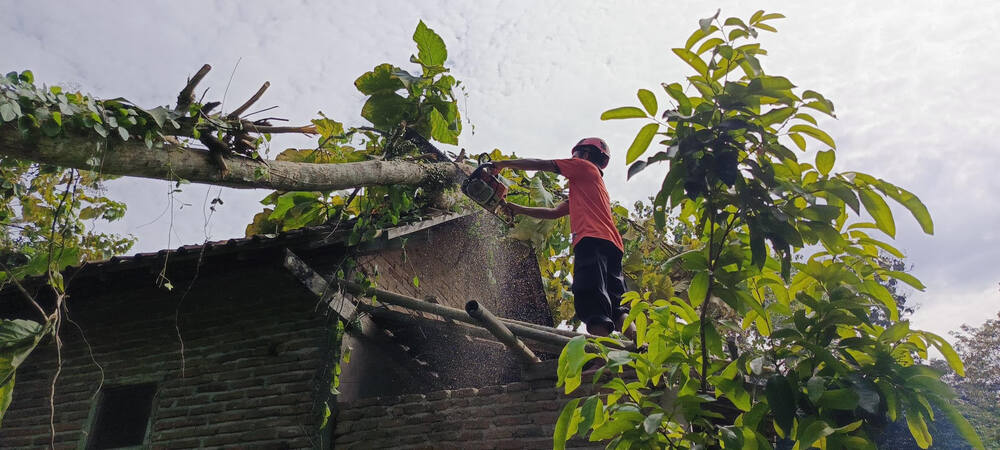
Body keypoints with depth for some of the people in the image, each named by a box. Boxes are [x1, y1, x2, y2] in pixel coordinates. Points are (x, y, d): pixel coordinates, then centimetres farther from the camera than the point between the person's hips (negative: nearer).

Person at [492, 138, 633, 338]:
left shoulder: (585, 166, 14)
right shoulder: (584, 187, 37)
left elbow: (540, 164, 14)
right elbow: (553, 212, 35)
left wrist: (503, 163, 23)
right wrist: (518, 209, 35)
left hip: (593, 240, -9)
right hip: (612, 246, 9)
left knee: (594, 307, -19)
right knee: (617, 307, 1)